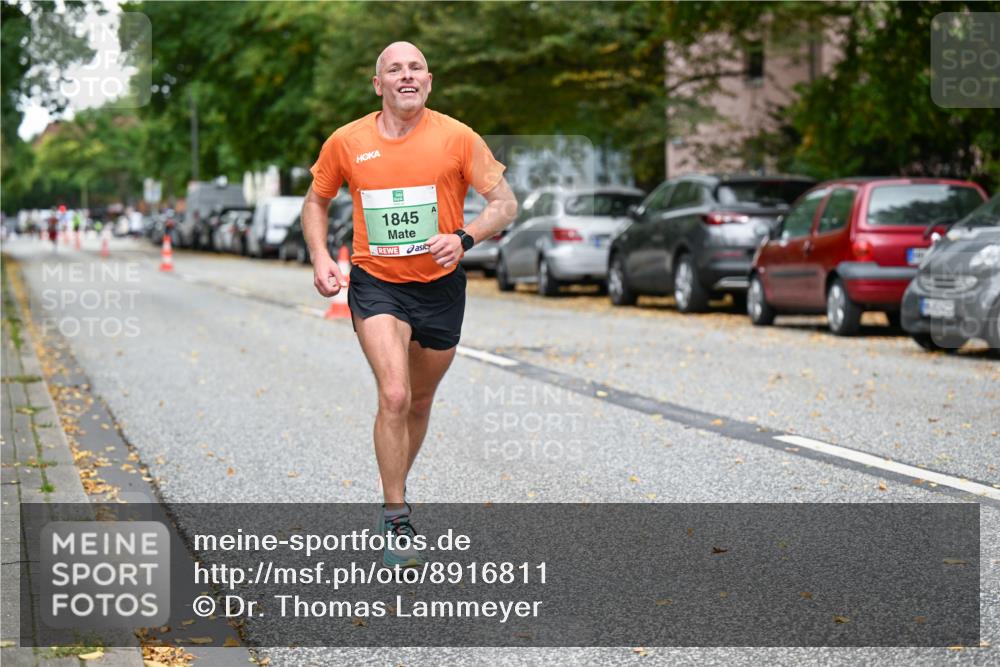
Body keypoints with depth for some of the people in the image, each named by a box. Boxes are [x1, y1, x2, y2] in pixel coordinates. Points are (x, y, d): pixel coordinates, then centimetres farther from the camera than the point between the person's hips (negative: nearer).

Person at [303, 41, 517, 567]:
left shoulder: (456, 137, -7)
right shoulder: (347, 142, -3)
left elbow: (505, 202, -5)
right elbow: (316, 200, 13)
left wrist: (464, 238, -23)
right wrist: (319, 257, -3)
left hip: (440, 286, 2)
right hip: (376, 284, -1)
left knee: (419, 404, 16)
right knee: (394, 395, -19)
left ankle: (395, 489, 42)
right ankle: (396, 521, -10)